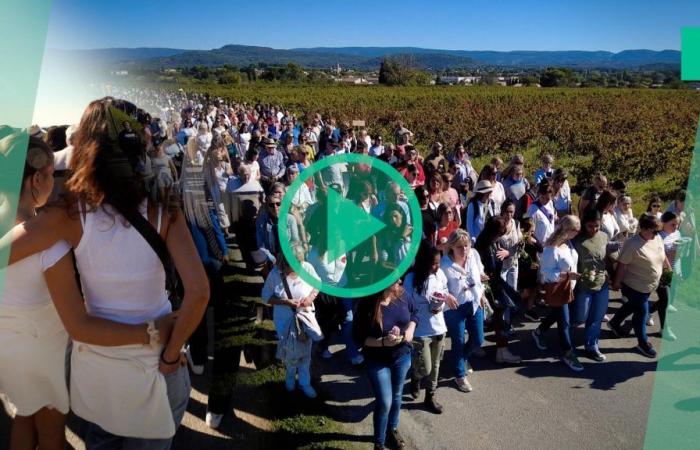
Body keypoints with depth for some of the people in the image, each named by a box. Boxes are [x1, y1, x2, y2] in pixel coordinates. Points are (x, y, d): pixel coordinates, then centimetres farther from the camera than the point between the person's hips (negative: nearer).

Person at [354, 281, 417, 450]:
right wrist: (383, 342, -30)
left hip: (402, 356, 5)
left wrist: (410, 329, -10)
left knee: (396, 396, 22)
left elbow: (414, 313, 9)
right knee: (384, 402, 1)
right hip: (378, 361, -4)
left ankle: (393, 429, 48)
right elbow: (359, 337, -18)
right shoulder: (366, 305, -26)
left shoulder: (402, 296, -12)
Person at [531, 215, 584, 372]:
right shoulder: (552, 249, -28)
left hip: (567, 287, 8)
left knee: (557, 314, 24)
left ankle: (538, 332, 49)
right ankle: (568, 354, 18)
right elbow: (547, 272, -25)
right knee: (564, 321, 3)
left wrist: (571, 282, 7)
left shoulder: (568, 243, -3)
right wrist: (567, 275, -32)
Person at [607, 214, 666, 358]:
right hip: (635, 286, -7)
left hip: (648, 286, 8)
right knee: (642, 313, 6)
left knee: (632, 306, 25)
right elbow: (622, 264, -22)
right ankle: (643, 343, 25)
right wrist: (616, 282, -17)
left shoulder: (658, 238, -5)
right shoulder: (632, 244, -27)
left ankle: (614, 323, 49)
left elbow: (662, 256, 12)